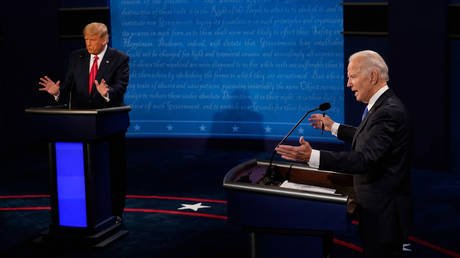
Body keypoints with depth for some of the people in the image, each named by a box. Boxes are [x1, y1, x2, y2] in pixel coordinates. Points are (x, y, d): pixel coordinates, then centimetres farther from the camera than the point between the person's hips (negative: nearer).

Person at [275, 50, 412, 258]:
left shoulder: (389, 112, -24)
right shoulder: (382, 105, 10)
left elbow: (365, 159, -32)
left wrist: (312, 156, -38)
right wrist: (333, 127, 28)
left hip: (383, 210, -10)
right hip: (378, 206, 10)